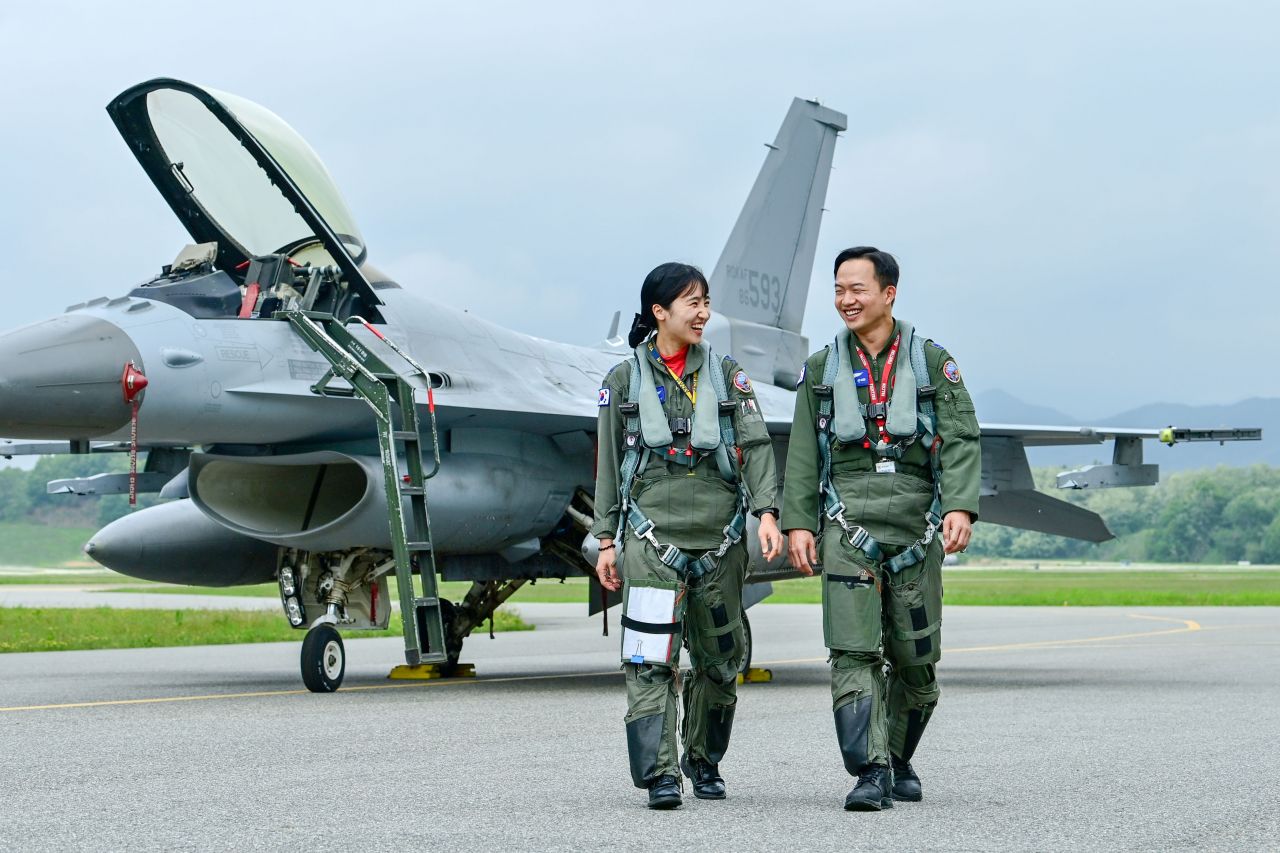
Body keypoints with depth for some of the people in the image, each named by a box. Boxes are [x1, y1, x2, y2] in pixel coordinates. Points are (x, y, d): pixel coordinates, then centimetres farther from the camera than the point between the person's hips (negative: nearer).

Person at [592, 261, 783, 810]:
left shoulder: (727, 375, 10)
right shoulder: (624, 381, 7)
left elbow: (755, 445, 3)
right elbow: (609, 466, 10)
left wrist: (766, 511, -11)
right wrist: (606, 541, 6)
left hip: (720, 537, 2)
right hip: (652, 535, -2)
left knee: (718, 659, 8)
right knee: (651, 659, -13)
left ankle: (704, 761, 25)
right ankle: (659, 773, -13)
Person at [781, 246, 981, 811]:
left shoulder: (932, 362, 7)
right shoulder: (821, 369, 12)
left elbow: (961, 440, -1)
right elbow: (803, 455, 10)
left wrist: (960, 506, -15)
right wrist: (797, 522, 1)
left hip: (916, 525, 0)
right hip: (847, 525, 0)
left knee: (916, 658, 6)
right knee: (853, 653, -12)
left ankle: (898, 760, 25)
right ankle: (871, 773, -14)